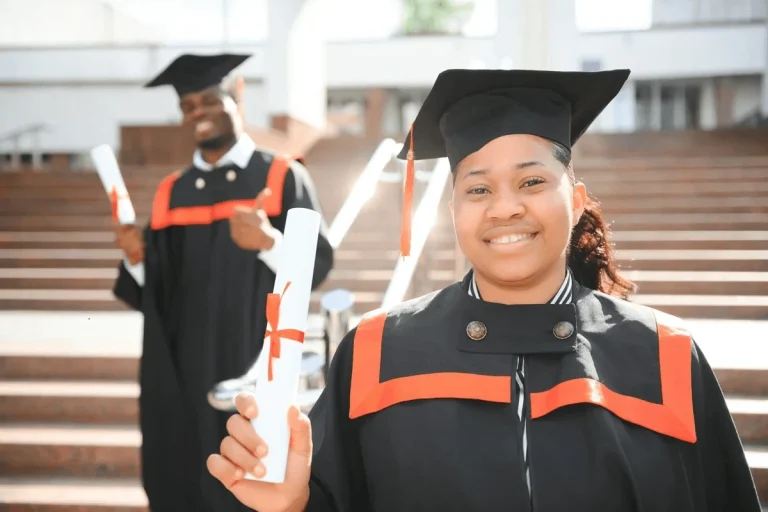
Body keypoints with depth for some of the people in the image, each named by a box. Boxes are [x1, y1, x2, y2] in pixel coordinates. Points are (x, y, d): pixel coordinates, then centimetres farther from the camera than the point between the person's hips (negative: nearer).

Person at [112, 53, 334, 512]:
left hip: (257, 366, -3)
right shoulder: (171, 194, 10)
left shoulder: (283, 178, 0)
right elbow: (154, 294, 9)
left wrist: (268, 243, -25)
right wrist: (138, 259, -10)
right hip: (185, 369, 4)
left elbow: (318, 264, -8)